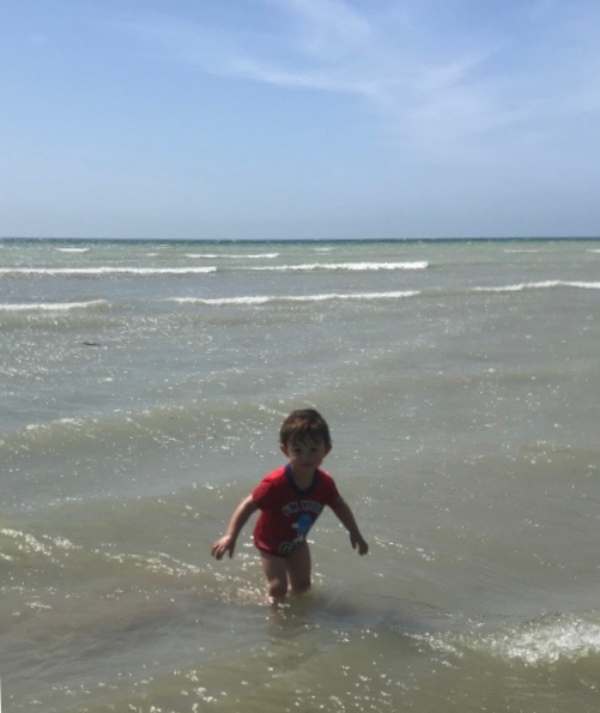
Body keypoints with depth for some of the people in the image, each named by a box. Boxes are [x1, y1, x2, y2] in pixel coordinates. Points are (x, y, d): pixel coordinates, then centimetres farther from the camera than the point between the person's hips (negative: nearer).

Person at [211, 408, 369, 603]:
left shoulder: (325, 483, -22)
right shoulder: (275, 483, -39)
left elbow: (340, 507, -3)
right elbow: (248, 505, -32)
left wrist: (355, 534, 9)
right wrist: (230, 536, -38)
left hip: (296, 542, 5)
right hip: (270, 543, -5)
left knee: (302, 586, 13)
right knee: (278, 589, -11)